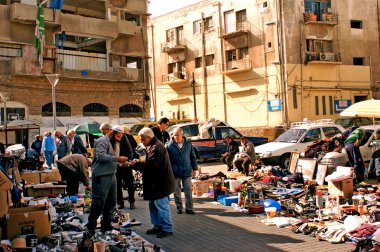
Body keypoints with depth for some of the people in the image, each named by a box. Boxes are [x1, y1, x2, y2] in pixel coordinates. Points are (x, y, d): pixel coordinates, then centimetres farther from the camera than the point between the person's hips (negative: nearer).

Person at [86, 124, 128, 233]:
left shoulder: (111, 142, 19)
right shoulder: (103, 141, -11)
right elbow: (100, 156, -26)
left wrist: (120, 162, 12)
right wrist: (117, 159, -28)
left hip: (111, 176, 10)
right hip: (102, 176, -10)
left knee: (111, 202, 14)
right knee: (98, 203, -6)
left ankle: (107, 225, 24)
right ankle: (91, 227, 3)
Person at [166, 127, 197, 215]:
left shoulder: (188, 144, 3)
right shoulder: (169, 145, -4)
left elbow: (193, 157, 11)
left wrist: (194, 168, 10)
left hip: (186, 171, 1)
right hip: (175, 172, -1)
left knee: (188, 190, 4)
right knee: (176, 191, 8)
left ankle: (189, 208, 13)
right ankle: (179, 207, 21)